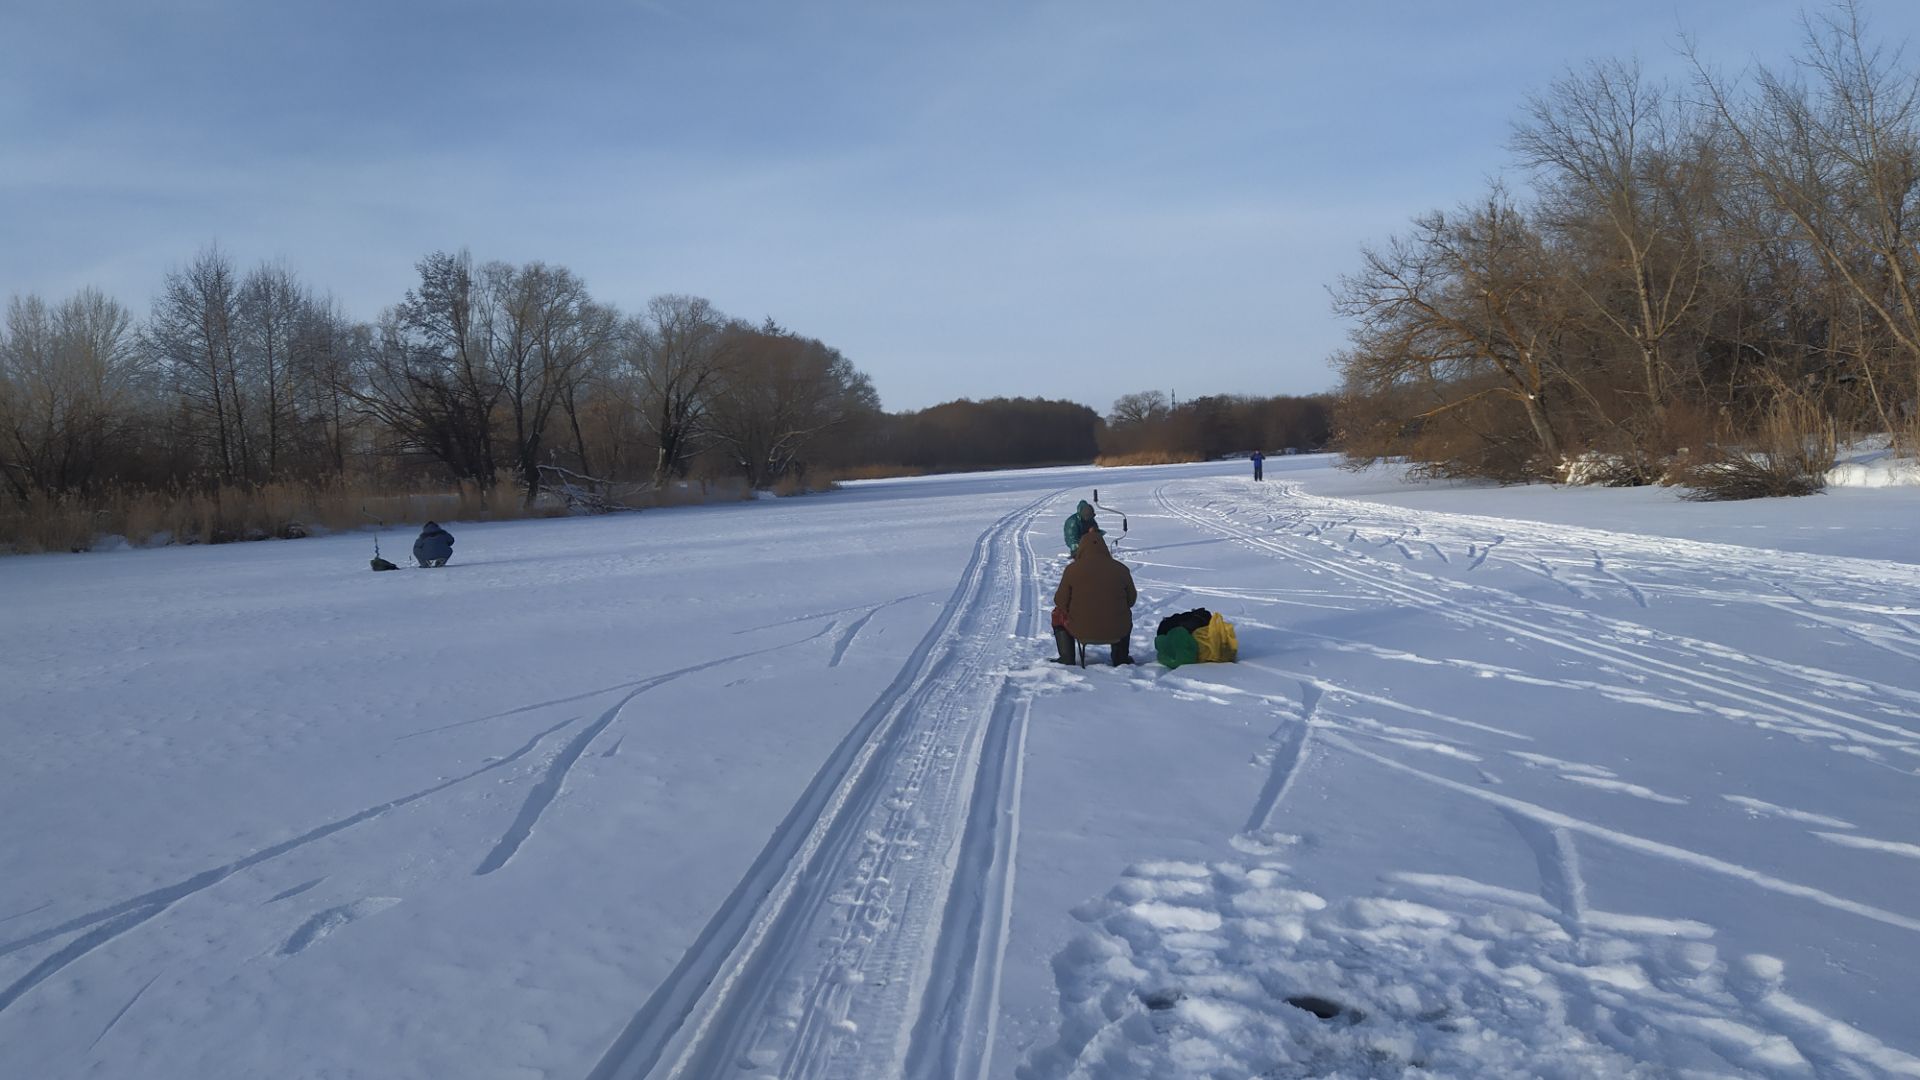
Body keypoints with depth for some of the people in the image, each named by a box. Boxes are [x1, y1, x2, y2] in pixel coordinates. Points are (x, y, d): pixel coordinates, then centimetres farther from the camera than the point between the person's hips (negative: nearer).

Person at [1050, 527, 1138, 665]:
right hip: (1117, 631, 2)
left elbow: (1061, 601, -3)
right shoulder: (1121, 569, -2)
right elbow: (1131, 600, 9)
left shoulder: (1073, 569, -9)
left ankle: (1067, 659, 21)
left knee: (1058, 614, 28)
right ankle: (1121, 657, 33)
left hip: (1082, 631, -2)